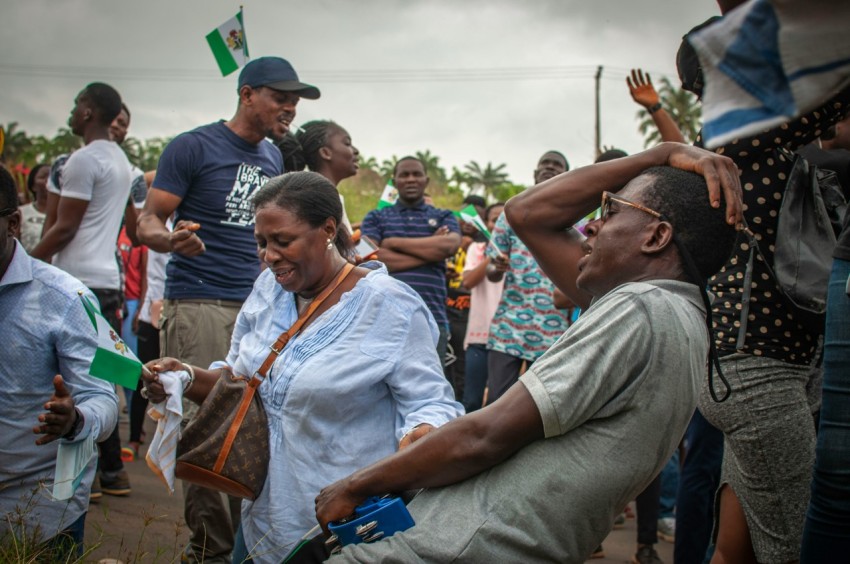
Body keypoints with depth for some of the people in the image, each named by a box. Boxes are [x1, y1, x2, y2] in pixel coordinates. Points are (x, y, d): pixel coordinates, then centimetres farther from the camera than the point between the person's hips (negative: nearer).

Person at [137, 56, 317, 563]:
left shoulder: (274, 158, 16)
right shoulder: (194, 147, -2)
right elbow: (149, 220, -5)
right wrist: (172, 240, -27)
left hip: (260, 304, 5)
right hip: (201, 305, -5)